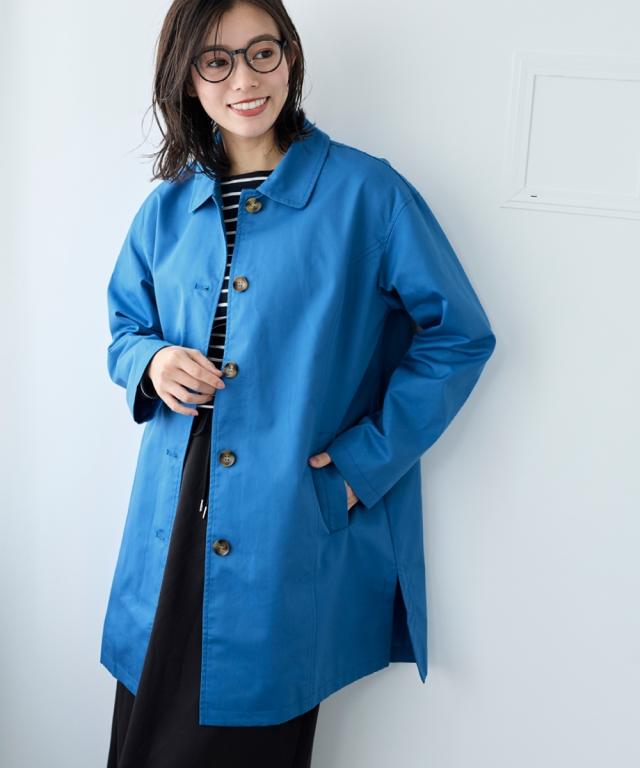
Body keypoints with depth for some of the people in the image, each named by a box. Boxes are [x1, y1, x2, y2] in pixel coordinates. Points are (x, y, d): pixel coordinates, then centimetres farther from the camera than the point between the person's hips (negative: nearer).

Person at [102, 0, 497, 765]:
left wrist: (364, 462, -10)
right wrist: (152, 360, -6)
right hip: (174, 524, 4)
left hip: (295, 529, -4)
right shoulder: (168, 207, 7)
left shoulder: (366, 192, -7)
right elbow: (125, 327, 19)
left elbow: (459, 335, -4)